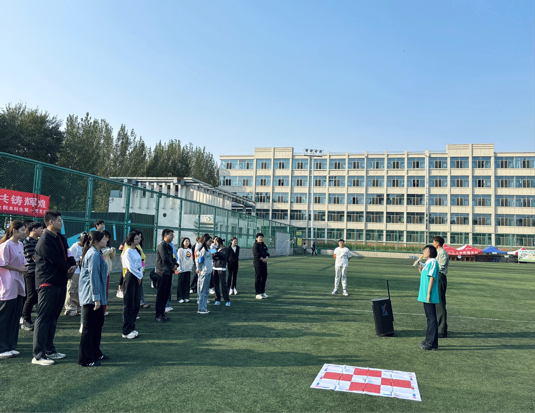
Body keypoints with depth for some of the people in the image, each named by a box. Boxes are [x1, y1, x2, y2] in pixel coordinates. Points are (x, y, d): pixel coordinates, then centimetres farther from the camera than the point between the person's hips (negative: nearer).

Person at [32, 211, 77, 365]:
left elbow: (67, 254, 12)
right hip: (48, 283, -9)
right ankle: (38, 355, 3)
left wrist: (73, 265, -7)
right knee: (43, 318, -4)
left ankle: (49, 351, 25)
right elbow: (56, 260, -18)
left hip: (60, 282, 9)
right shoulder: (45, 241, -16)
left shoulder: (60, 238, 12)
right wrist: (68, 270, -4)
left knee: (53, 317, 15)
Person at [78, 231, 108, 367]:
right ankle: (85, 359, 7)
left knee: (98, 322, 18)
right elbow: (93, 277, -22)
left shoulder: (96, 253, 14)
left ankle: (95, 353, 30)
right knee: (89, 327, -2)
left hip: (95, 296, 11)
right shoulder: (94, 255, -19)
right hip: (91, 296, -11)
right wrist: (96, 298, -22)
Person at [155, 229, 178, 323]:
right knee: (161, 294, -5)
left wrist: (175, 265, -2)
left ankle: (162, 313, 20)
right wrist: (172, 265, -6)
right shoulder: (162, 244, -10)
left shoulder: (169, 246, 18)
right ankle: (158, 315, 0)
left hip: (169, 272, 9)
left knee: (166, 294, 12)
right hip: (162, 272, -9)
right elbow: (165, 258, -18)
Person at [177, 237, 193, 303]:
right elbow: (179, 259, -6)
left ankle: (186, 297, 12)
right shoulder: (180, 249, -2)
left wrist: (192, 265, 6)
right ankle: (180, 298, 3)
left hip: (188, 269, 5)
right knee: (181, 283, -1)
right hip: (182, 269, -5)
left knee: (187, 283, 6)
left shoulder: (190, 250, 14)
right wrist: (181, 267, -13)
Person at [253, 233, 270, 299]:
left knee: (264, 277, 10)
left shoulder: (264, 246, 16)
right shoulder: (255, 246, -8)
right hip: (258, 264, -8)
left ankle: (263, 292, 21)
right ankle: (258, 294, -2)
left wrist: (266, 258, -11)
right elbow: (256, 255, -19)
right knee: (258, 278, -5)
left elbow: (267, 253, 9)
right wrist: (263, 259, -14)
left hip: (264, 264, 8)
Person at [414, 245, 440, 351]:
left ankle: (432, 343, -2)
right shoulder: (427, 263, 17)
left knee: (432, 318, -5)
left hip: (430, 296, -10)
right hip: (425, 295, 10)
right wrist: (419, 267, 13)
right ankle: (429, 340, 24)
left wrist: (428, 293, -21)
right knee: (429, 317, 15)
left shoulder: (433, 262, -12)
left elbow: (432, 278, -18)